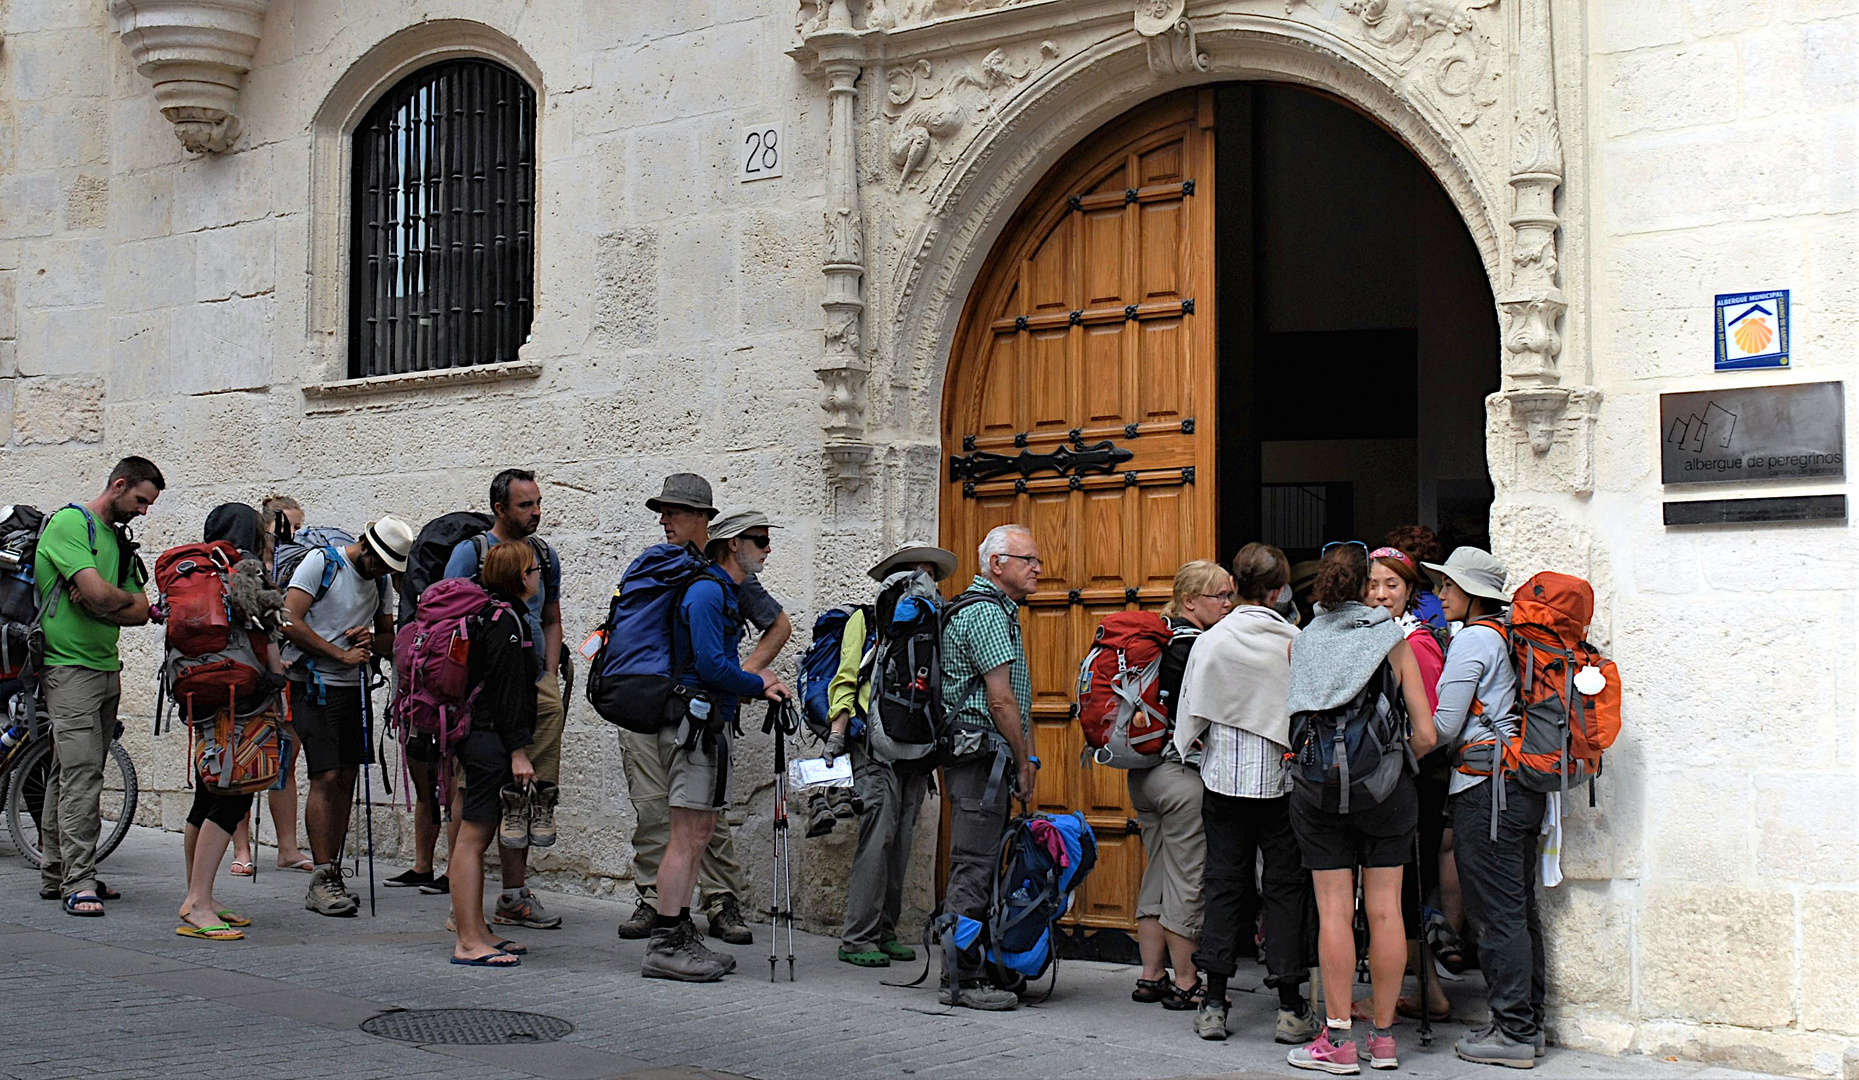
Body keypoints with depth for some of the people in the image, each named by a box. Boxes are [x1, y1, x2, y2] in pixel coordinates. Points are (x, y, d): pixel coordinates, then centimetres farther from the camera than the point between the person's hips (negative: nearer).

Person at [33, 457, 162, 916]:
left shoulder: (121, 540, 18)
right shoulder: (69, 523, -9)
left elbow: (140, 613, 10)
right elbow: (98, 593, -22)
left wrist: (104, 604, -9)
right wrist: (126, 597, -1)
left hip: (106, 668, 9)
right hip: (69, 667, -8)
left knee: (70, 775, 11)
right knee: (81, 774, -13)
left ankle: (56, 873, 16)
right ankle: (79, 882, -14)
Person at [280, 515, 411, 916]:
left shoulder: (380, 582, 14)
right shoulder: (322, 562, -6)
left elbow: (391, 639, 19)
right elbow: (290, 623, -14)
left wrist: (370, 640, -4)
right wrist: (341, 654, -13)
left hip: (352, 688, 7)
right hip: (313, 685, -6)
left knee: (346, 780, 4)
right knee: (326, 777, -14)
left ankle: (329, 877, 11)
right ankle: (322, 879, -11)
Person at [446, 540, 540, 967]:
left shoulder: (494, 615, 16)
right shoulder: (505, 621, -14)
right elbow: (506, 692, -18)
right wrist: (518, 751, -18)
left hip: (476, 736, 11)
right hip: (491, 741, -11)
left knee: (473, 836, 12)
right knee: (473, 835, -9)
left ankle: (476, 931, 19)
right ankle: (468, 942, -7)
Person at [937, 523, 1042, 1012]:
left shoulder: (1000, 611, 21)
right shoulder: (985, 613, -13)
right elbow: (1000, 700, -17)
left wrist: (1026, 760, 19)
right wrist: (1024, 764, -10)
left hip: (986, 757, 11)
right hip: (981, 755, -11)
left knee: (982, 865, 13)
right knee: (974, 867, -7)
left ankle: (965, 966, 19)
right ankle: (964, 980, -4)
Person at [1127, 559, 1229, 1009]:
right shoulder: (1194, 644, -15)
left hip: (1143, 773, 9)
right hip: (1183, 774, -9)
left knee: (1158, 874, 15)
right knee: (1187, 879, 0)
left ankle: (1151, 977, 21)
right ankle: (1185, 984, 7)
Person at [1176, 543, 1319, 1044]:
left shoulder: (1210, 641, -4)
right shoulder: (1295, 642, -10)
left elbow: (1190, 719, 2)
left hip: (1223, 778, 2)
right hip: (1281, 780, -2)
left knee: (1224, 883, 9)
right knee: (1286, 886, 6)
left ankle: (1214, 1003, 10)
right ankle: (1291, 1008, 7)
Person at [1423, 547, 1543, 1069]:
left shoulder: (1471, 640, -10)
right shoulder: (1506, 639, 15)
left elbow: (1443, 728, -13)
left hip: (1486, 788, -9)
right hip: (1521, 786, 9)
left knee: (1499, 913, -5)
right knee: (1520, 909, 12)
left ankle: (1512, 1032, -2)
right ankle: (1528, 1022, 19)